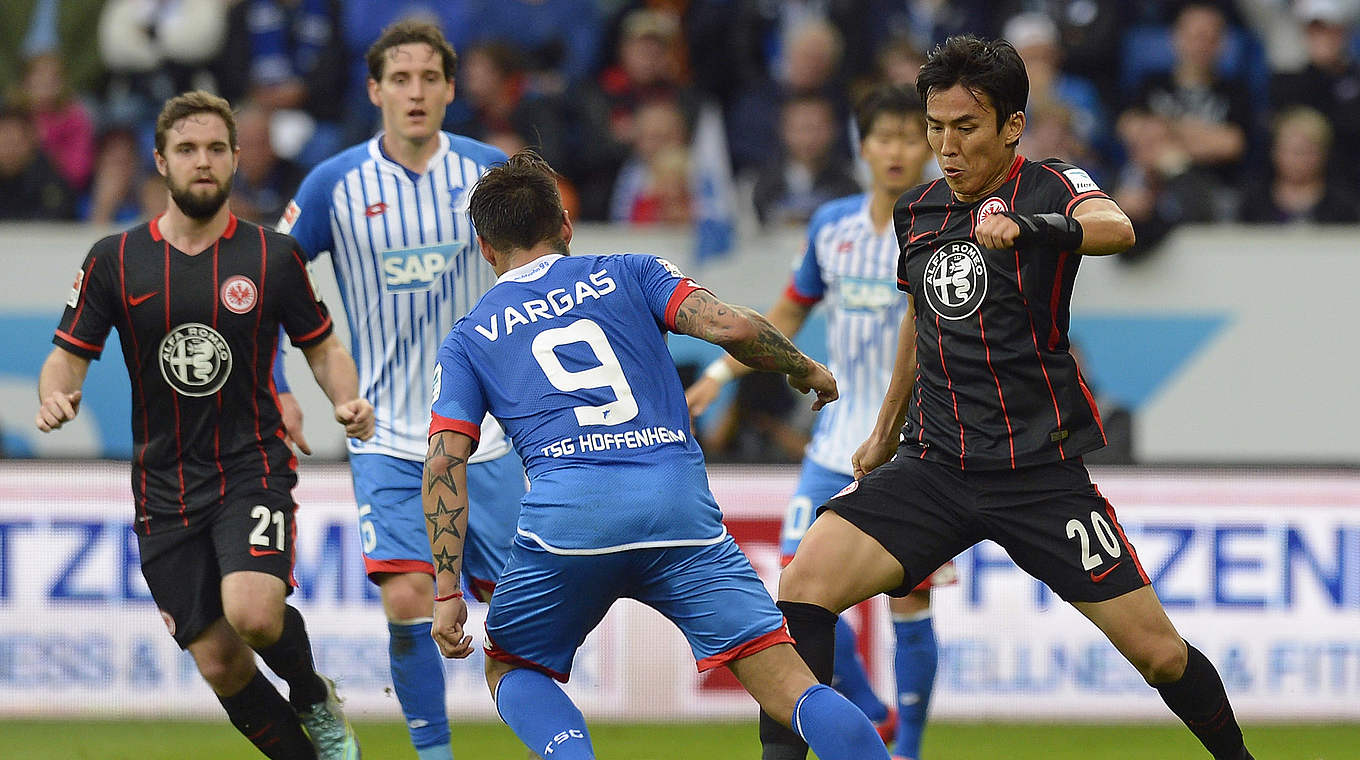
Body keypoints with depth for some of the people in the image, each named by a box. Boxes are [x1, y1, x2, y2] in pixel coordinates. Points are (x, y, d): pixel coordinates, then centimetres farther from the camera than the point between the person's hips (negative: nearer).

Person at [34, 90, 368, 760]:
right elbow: (69, 355, 6)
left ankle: (314, 701, 5)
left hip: (253, 471, -2)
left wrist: (348, 402, -10)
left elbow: (323, 346, 10)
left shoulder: (273, 256, 0)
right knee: (219, 665, -2)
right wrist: (56, 397, -18)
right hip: (165, 491, 2)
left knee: (253, 612, -27)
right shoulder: (115, 262, 2)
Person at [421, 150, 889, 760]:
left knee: (510, 671, 23)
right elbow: (732, 328, 4)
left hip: (565, 512, 0)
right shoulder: (627, 274, 20)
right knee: (785, 682, -1)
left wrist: (447, 592, 8)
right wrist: (806, 371, 22)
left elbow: (445, 462, 9)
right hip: (679, 500, 0)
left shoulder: (468, 338, 21)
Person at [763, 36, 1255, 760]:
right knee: (802, 588, -17)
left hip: (1040, 470, -4)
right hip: (933, 465, 4)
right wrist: (887, 428, 36)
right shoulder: (916, 211, 10)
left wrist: (1027, 227, -51)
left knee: (1158, 651, -5)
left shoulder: (1052, 188, -7)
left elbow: (1115, 227, -31)